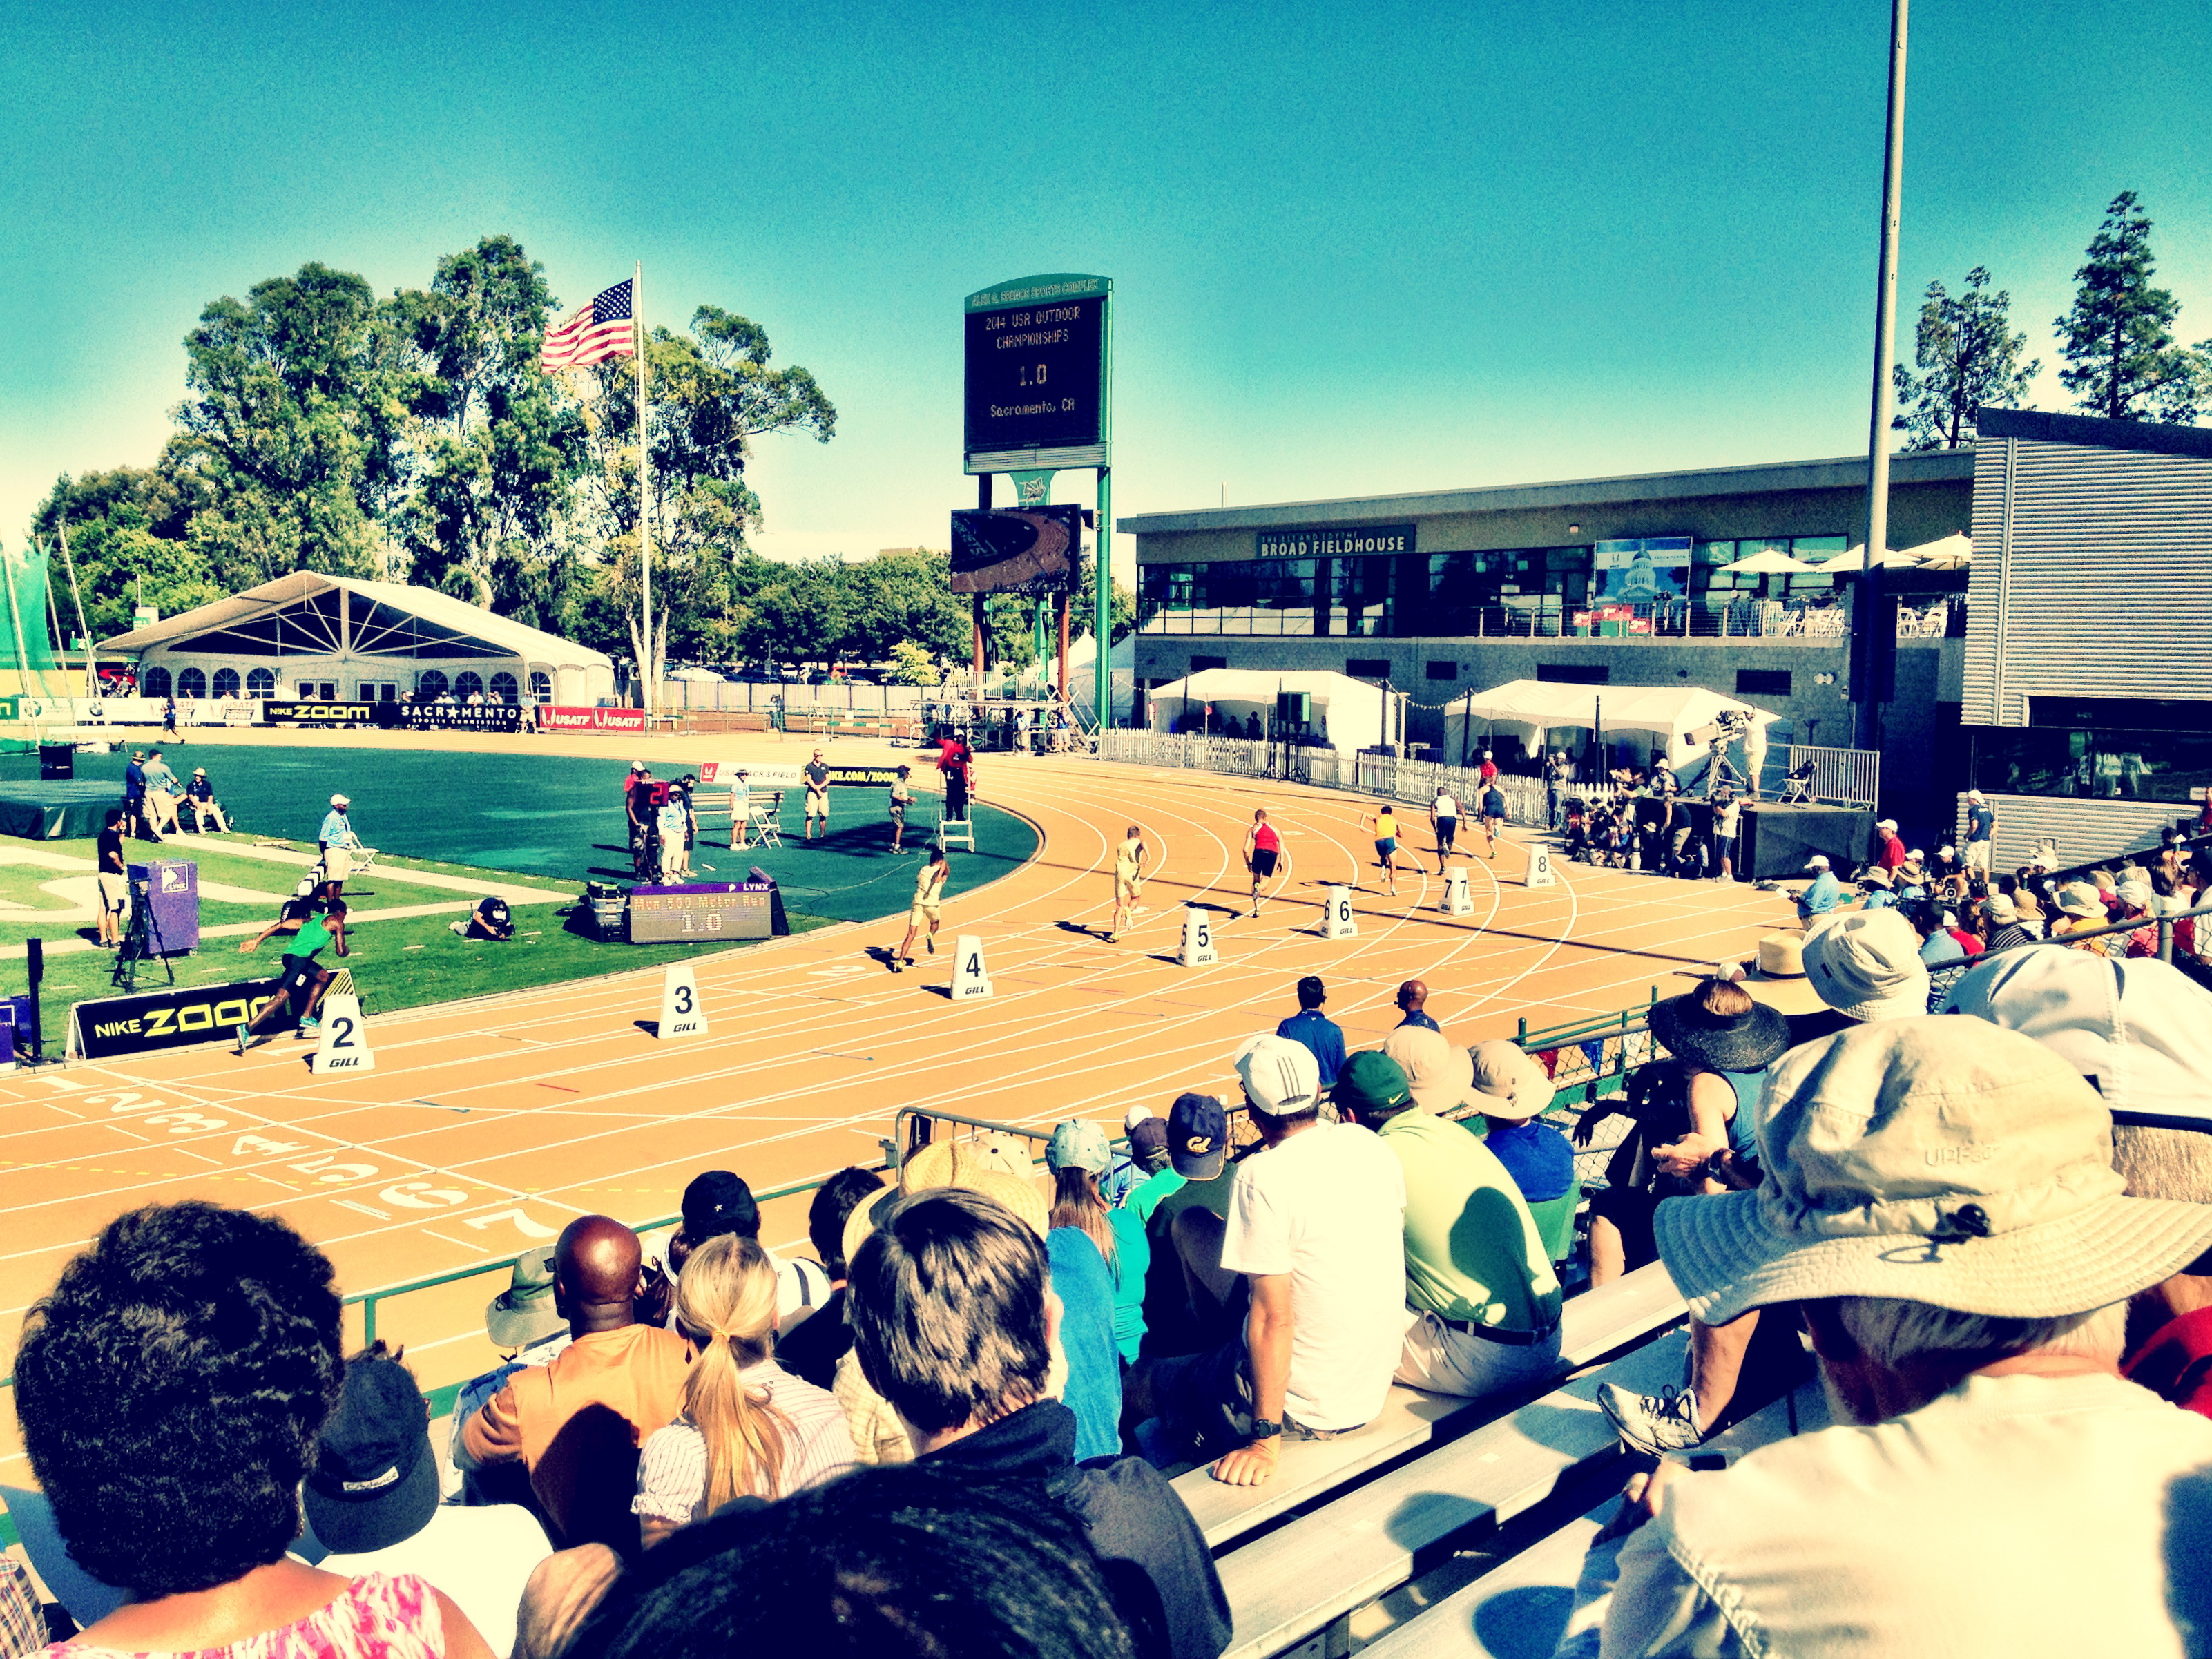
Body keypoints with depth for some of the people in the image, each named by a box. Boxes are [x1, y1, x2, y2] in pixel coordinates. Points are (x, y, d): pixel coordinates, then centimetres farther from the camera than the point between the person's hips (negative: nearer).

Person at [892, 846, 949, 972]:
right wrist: (941, 876, -27)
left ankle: (900, 961, -15)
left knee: (910, 935, -1)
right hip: (932, 903, -2)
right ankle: (930, 935, -2)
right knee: (935, 923, 31)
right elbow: (945, 863, -13)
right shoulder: (941, 870, 8)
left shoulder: (923, 869, 19)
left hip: (917, 902, 2)